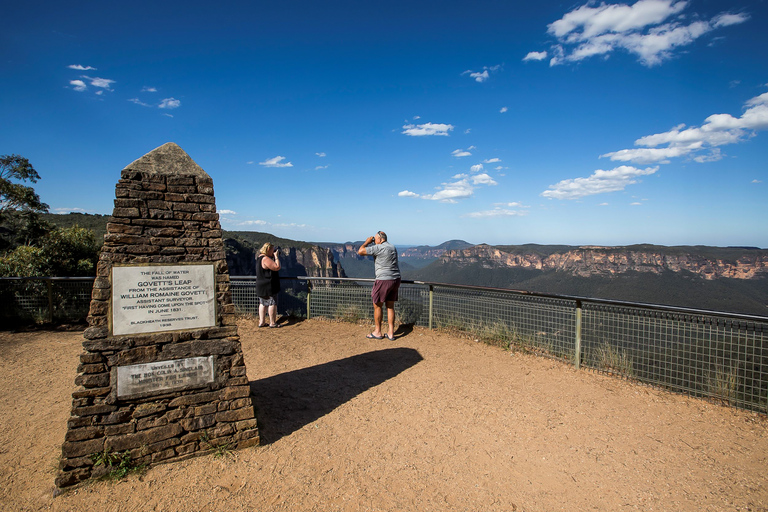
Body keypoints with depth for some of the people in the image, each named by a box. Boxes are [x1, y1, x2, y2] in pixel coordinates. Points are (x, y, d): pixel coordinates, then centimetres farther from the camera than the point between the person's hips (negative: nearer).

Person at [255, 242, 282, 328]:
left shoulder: (260, 257, 12)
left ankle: (261, 322, 20)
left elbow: (270, 266, 22)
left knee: (263, 304, 15)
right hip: (268, 286, -10)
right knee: (272, 303, -1)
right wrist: (276, 256, -13)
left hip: (261, 286, 10)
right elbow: (277, 267, -23)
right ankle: (273, 323, 4)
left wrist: (274, 256, 10)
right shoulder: (266, 259, -20)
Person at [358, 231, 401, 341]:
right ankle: (391, 333, 14)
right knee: (390, 306, 12)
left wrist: (367, 242, 2)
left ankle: (378, 332, 14)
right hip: (396, 279, 8)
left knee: (377, 305, 6)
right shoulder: (392, 247, 13)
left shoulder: (379, 248, -13)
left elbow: (360, 251, -14)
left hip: (384, 280, -8)